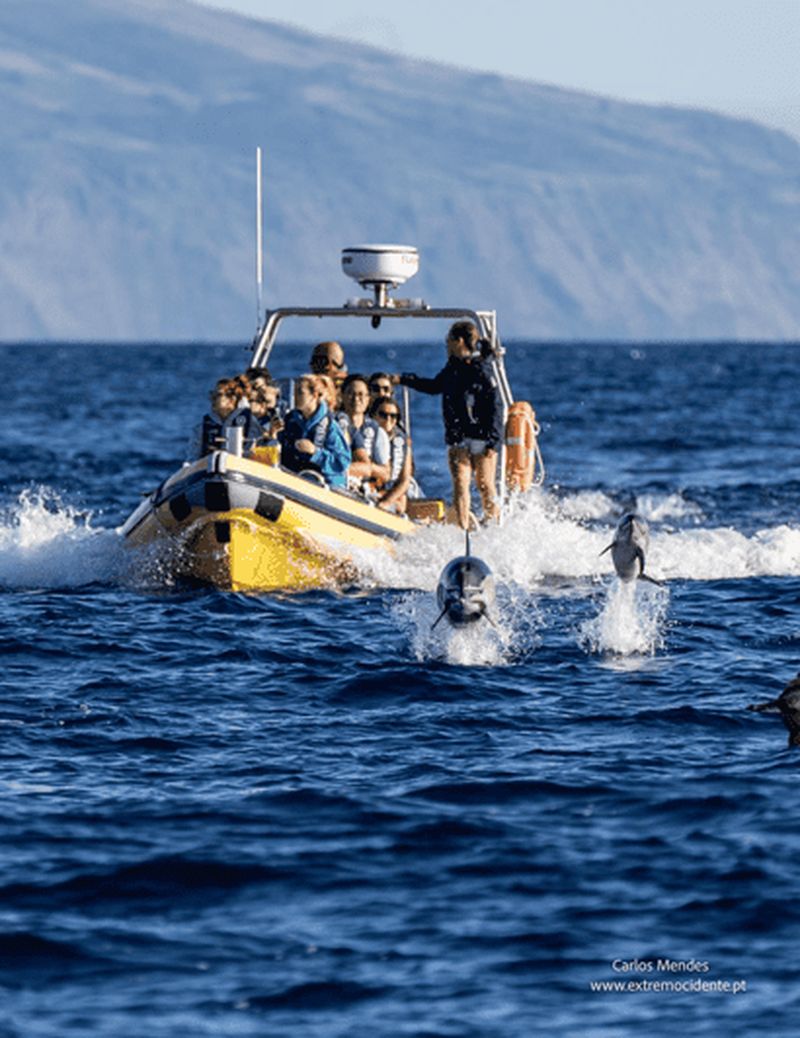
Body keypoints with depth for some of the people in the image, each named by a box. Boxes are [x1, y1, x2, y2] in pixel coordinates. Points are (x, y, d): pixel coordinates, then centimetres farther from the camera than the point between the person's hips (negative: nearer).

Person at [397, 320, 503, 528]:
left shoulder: (482, 370, -8)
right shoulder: (452, 368, 14)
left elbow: (496, 407, -10)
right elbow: (434, 386, 34)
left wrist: (493, 442, -15)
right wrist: (403, 379, 33)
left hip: (481, 439, -6)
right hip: (457, 439, 6)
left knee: (485, 486, -2)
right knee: (460, 485, -5)